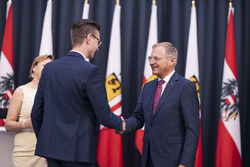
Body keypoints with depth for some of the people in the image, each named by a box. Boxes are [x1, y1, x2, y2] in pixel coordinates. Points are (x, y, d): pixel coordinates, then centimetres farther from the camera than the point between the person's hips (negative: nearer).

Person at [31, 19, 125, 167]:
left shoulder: (49, 68, 6)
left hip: (51, 148, 7)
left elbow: (36, 113, 10)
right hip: (78, 152, -6)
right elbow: (104, 116, -12)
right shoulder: (90, 71, -14)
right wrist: (120, 123, 9)